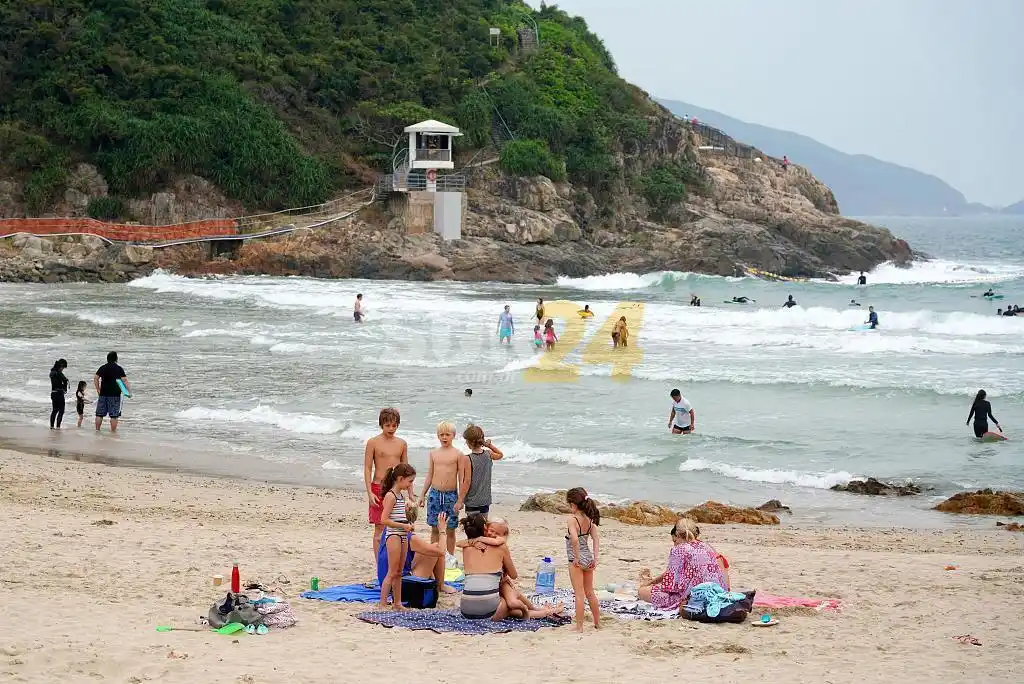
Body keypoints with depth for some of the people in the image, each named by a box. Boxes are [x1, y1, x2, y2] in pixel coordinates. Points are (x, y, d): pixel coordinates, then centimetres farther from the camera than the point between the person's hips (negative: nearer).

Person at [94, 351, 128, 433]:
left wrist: (98, 389, 11)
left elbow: (95, 379, 4)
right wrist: (129, 390, -7)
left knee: (99, 414, 11)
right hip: (115, 395, -3)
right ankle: (113, 431, -1)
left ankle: (97, 430, 13)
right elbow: (124, 380, -10)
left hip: (103, 394, 3)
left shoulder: (102, 368, 6)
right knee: (114, 415, 0)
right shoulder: (119, 369, -4)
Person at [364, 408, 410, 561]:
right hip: (378, 488, -4)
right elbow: (367, 469, -4)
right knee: (379, 529, -2)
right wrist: (370, 493, -13)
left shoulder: (402, 443, 10)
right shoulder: (373, 442, -2)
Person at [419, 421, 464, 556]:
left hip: (451, 495, -3)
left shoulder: (457, 454, -3)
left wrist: (460, 500, -9)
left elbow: (461, 478, -4)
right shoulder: (434, 454, 9)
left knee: (450, 530, 3)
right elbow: (430, 475, 15)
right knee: (435, 529, 8)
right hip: (434, 493, 3)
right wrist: (423, 495, 11)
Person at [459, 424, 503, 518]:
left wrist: (460, 501, -11)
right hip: (486, 500, 6)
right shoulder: (488, 454, 0)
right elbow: (500, 455, 24)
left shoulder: (467, 459, -17)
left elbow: (467, 482, -16)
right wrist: (489, 445, 9)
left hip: (472, 502, -6)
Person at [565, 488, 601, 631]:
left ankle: (579, 627, 1)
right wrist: (594, 558, 1)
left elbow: (574, 539, -31)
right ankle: (597, 623, 28)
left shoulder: (572, 519, -18)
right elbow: (596, 539, 0)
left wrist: (577, 558, -21)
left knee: (579, 594, -3)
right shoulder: (589, 520, 3)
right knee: (590, 593, 19)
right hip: (588, 558, 7)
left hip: (576, 561, -7)